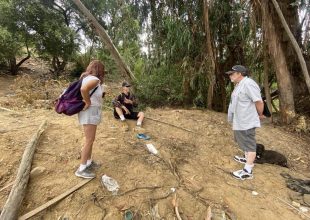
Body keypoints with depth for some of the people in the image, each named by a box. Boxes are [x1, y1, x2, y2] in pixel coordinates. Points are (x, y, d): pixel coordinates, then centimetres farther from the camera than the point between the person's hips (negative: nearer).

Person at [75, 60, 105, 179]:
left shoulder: (86, 77, 11)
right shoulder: (94, 79, -18)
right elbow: (83, 89, -37)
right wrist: (88, 103, -23)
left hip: (92, 112, 10)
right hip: (90, 112, -10)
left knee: (90, 139, 18)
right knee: (89, 141, -4)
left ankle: (89, 162, 30)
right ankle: (82, 169, 6)